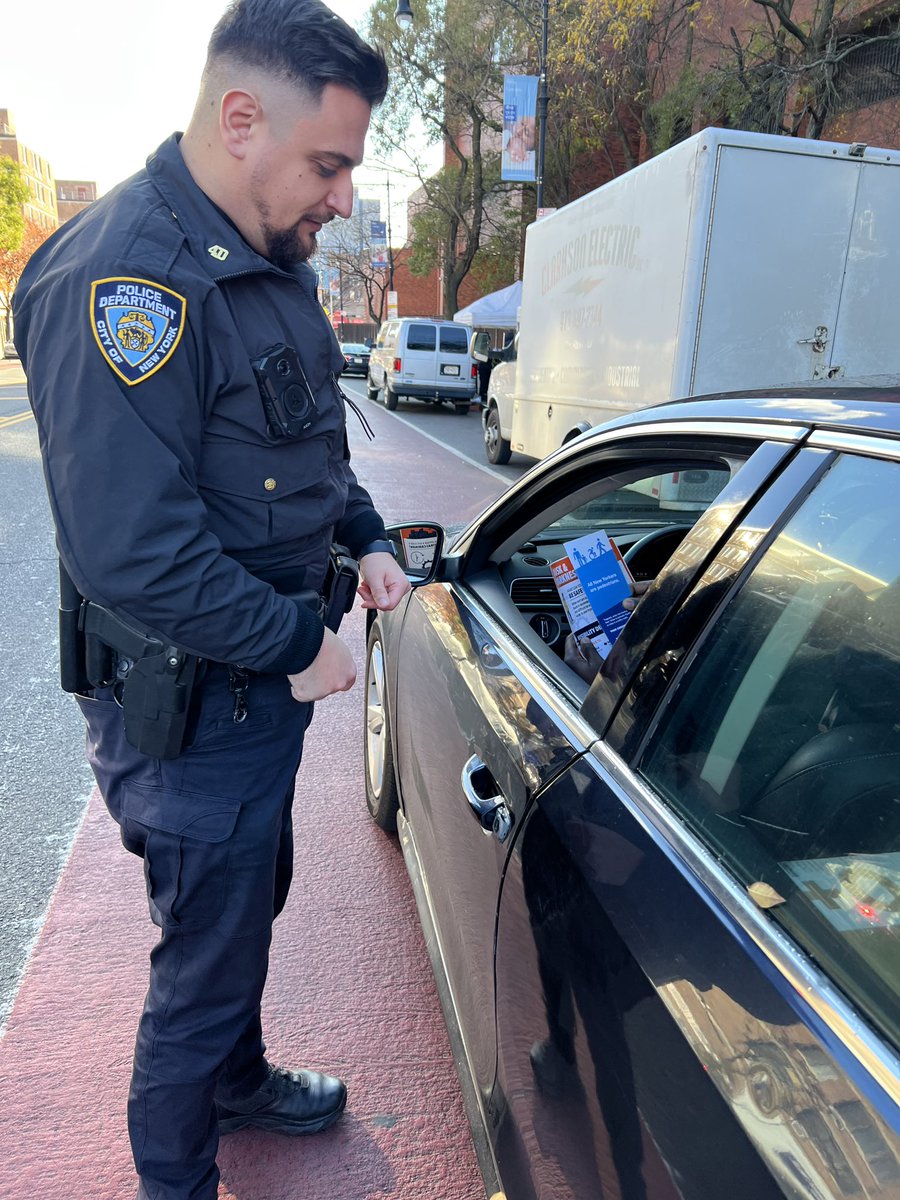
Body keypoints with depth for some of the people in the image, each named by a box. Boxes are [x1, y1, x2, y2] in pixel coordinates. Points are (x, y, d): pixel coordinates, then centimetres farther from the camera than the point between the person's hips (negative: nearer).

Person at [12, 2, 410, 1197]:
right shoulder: (125, 279, -24)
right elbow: (131, 556, -30)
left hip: (262, 680, 9)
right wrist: (297, 644, -20)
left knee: (251, 901, 28)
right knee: (208, 955, 10)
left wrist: (366, 538, 6)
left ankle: (240, 1080, 56)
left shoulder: (269, 264, 8)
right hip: (190, 702, -9)